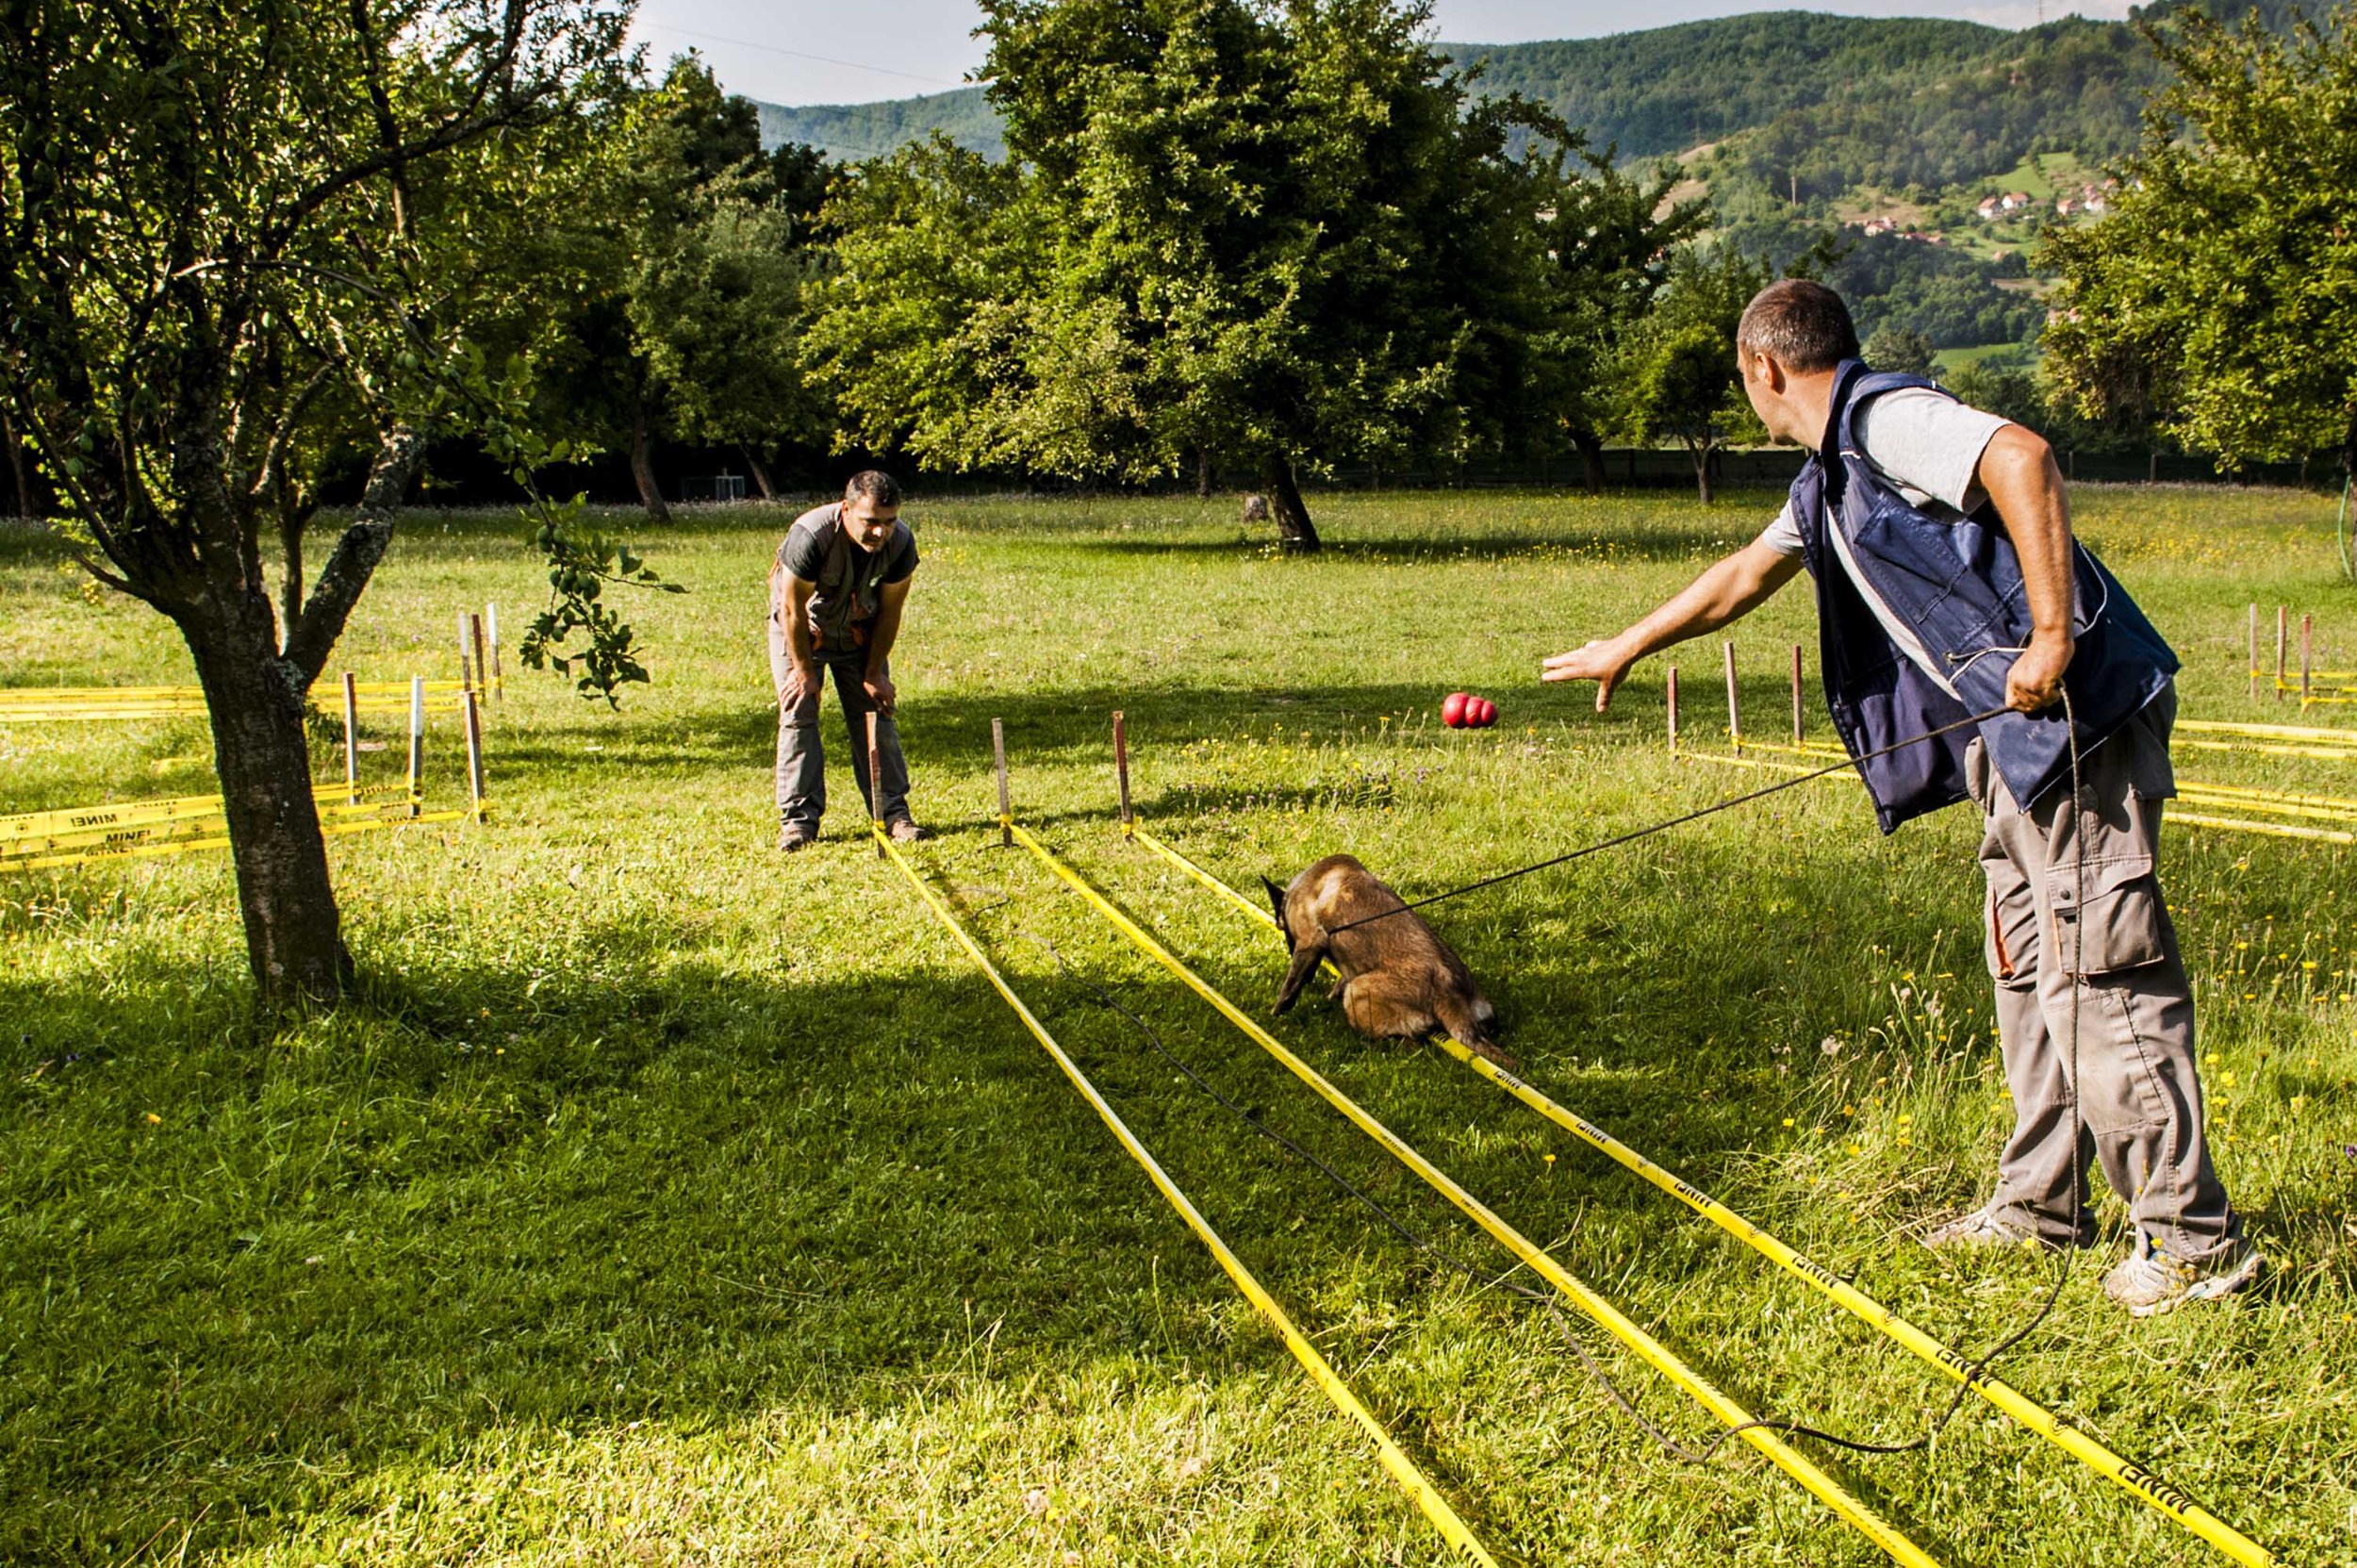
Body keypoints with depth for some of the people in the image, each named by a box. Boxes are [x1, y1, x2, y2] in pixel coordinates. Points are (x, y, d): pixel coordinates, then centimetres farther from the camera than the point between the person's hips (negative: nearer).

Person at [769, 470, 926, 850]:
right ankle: (799, 817, -4)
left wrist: (875, 672, -7)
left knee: (877, 712, -2)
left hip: (859, 629, 3)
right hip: (798, 627, -3)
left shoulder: (901, 543, -24)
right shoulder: (810, 535, -36)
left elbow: (889, 611, -11)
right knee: (798, 715, -9)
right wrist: (804, 671, -15)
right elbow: (793, 611, -24)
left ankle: (893, 811, 3)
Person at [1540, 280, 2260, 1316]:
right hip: (2018, 738, 10)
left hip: (2078, 717, -10)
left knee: (2098, 979, -8)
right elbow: (1745, 576, 35)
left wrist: (2051, 639, -28)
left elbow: (2021, 457, -27)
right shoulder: (1832, 476, 21)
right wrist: (1627, 647, 44)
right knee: (2028, 970, 15)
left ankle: (2194, 1240, 0)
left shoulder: (1885, 417, -10)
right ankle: (2040, 1203, 26)